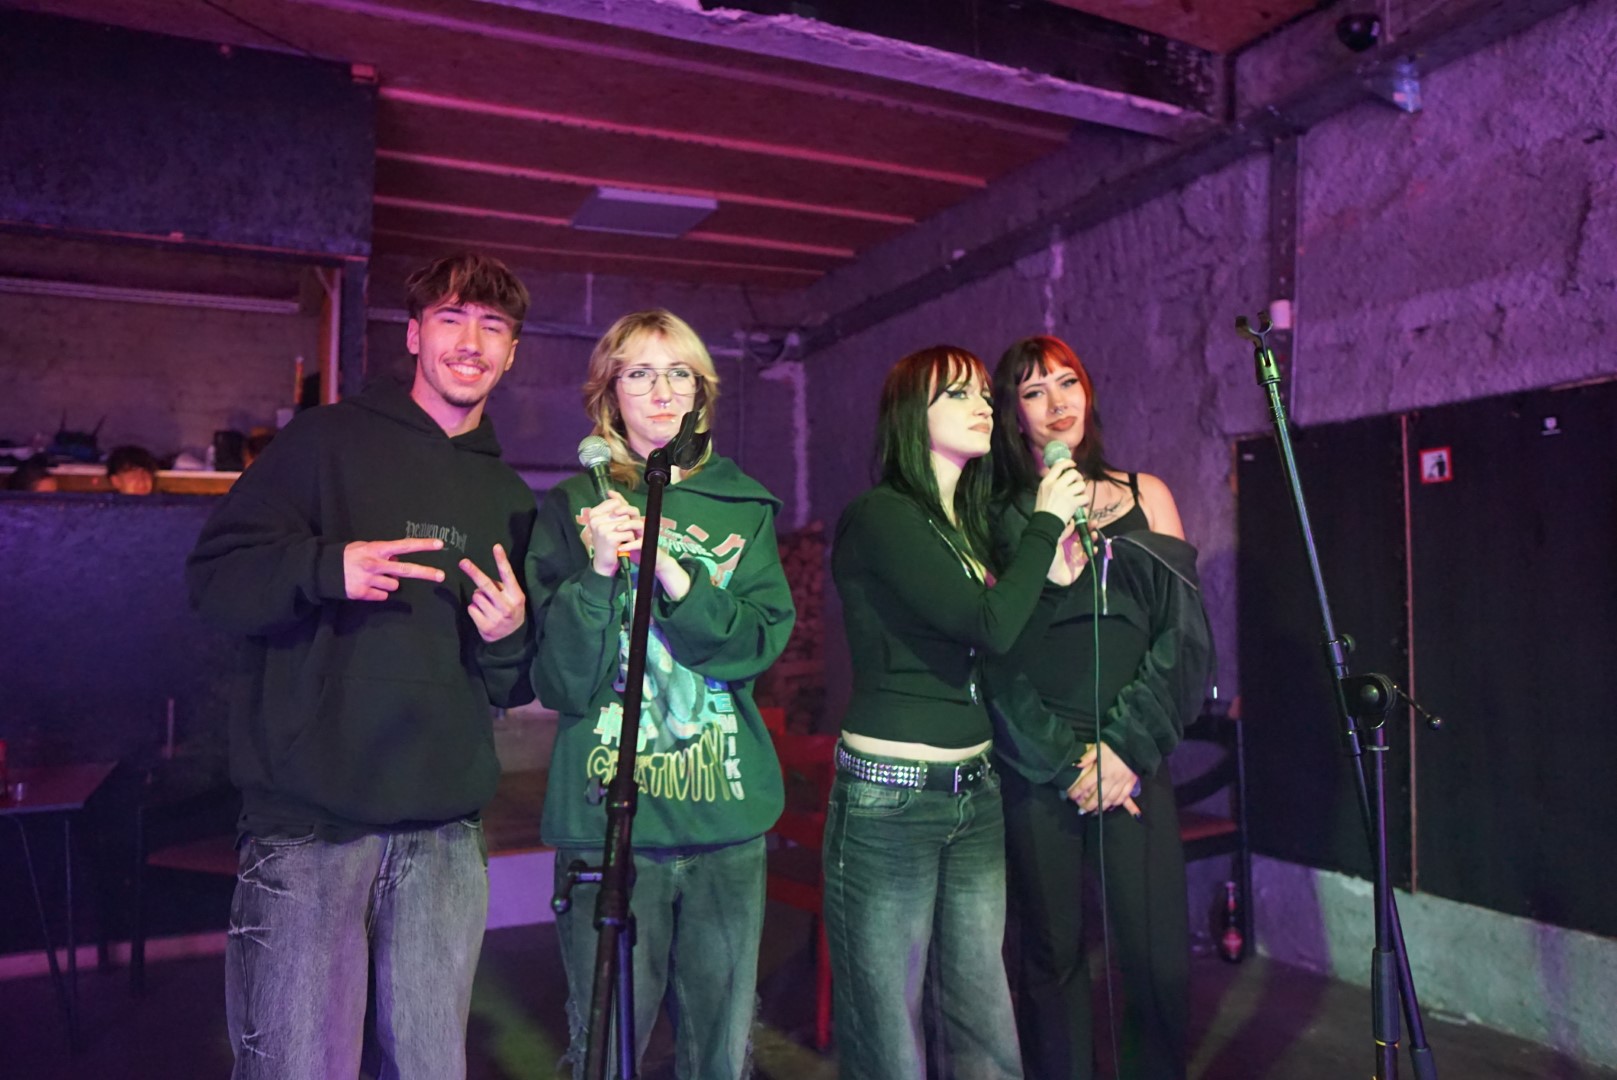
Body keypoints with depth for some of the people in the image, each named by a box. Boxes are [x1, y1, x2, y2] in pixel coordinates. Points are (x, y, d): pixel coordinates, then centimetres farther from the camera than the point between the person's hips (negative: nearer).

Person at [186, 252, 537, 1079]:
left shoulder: (509, 498, 15)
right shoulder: (328, 440, 3)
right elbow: (213, 574, -2)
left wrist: (508, 638, -5)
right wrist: (327, 567, -19)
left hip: (446, 834, 4)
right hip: (307, 824, -3)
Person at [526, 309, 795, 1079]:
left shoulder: (743, 506, 7)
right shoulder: (573, 507, 0)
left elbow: (764, 642, -5)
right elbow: (561, 684, -6)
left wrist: (672, 576, -19)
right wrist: (598, 572, -20)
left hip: (728, 817, 2)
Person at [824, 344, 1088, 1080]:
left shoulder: (971, 523, 13)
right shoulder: (879, 515, -11)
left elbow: (996, 660, 14)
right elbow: (989, 626, -20)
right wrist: (1046, 521, -7)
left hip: (976, 795, 7)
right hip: (890, 797, -7)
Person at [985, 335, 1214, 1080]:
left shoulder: (1143, 497, 9)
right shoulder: (996, 518, 5)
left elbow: (1184, 635, 3)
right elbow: (996, 659, 0)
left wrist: (1124, 745, -7)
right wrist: (1069, 759, -8)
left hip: (1136, 761, 1)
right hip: (1037, 769, -1)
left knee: (1159, 956, 1)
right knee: (1051, 955, 6)